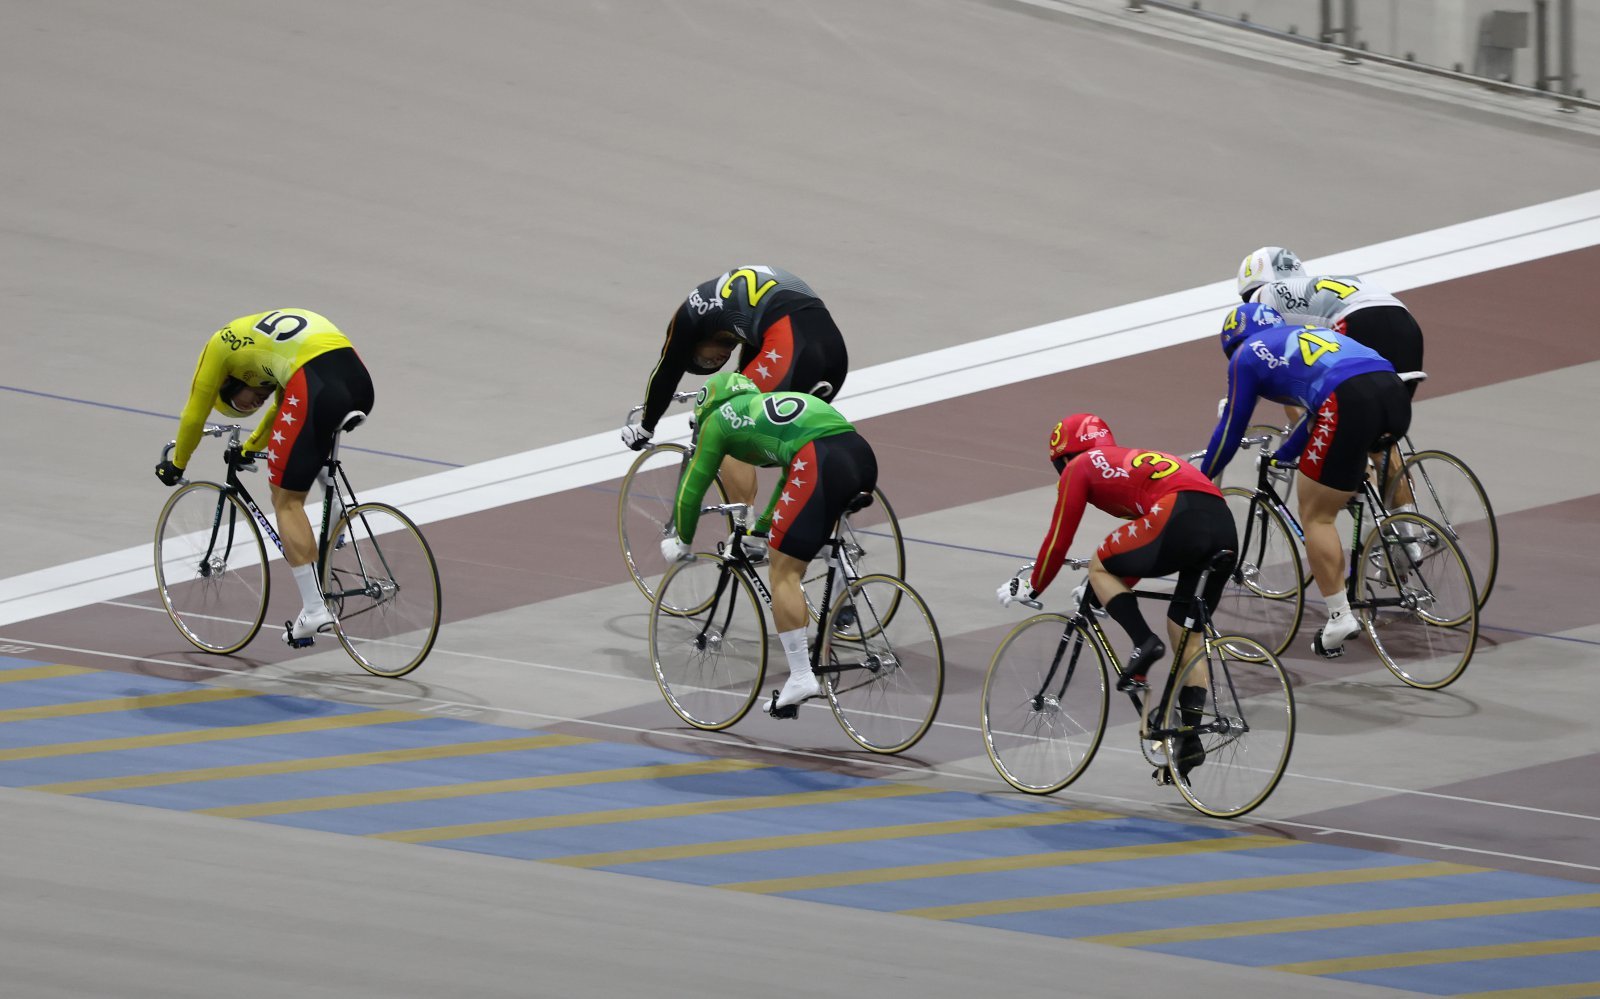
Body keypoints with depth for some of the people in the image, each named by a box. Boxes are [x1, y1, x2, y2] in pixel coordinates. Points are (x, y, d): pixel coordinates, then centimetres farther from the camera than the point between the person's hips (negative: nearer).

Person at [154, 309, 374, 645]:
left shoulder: (221, 344, 20)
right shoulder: (272, 338, 38)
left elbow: (194, 416, 26)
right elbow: (283, 408, 51)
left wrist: (176, 465, 41)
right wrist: (248, 450, 62)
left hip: (316, 386, -7)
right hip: (359, 378, 7)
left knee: (286, 500, 3)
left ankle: (314, 610, -3)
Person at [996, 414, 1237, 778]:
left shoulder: (1080, 468, 18)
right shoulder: (1134, 460, 40)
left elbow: (1059, 540, 18)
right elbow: (1141, 549, 48)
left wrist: (1031, 588, 32)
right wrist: (1110, 590, 60)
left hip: (1181, 518, -7)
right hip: (1225, 526, 7)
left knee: (1099, 567, 15)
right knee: (1186, 633, 18)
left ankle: (1143, 643, -3)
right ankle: (1190, 737, 13)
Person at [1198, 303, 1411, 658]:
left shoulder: (1247, 354, 19)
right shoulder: (1306, 333, 38)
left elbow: (1230, 430, 24)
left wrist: (1200, 478, 39)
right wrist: (1281, 457, 62)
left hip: (1350, 403, -7)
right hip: (1397, 395, 7)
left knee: (1315, 515, 6)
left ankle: (1340, 617, 1)